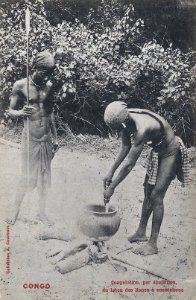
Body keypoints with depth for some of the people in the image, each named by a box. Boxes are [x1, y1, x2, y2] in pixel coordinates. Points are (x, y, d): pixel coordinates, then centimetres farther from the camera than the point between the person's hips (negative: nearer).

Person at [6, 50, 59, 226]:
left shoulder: (49, 86, 5)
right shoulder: (21, 86, -8)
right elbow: (11, 111, -4)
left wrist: (55, 137, 15)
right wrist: (21, 112, -27)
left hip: (46, 138, 4)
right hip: (30, 138, -4)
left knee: (45, 176, 10)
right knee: (28, 177, 1)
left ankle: (42, 212, 25)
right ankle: (16, 208, 24)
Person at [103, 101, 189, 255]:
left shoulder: (142, 128, -39)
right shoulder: (125, 120, -14)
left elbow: (129, 165, -34)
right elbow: (125, 147, 0)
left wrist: (112, 187, -26)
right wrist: (111, 172, -3)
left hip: (170, 153, -8)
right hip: (157, 151, 8)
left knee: (156, 196, -8)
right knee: (148, 193, 13)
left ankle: (153, 244, 1)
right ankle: (141, 233, 27)